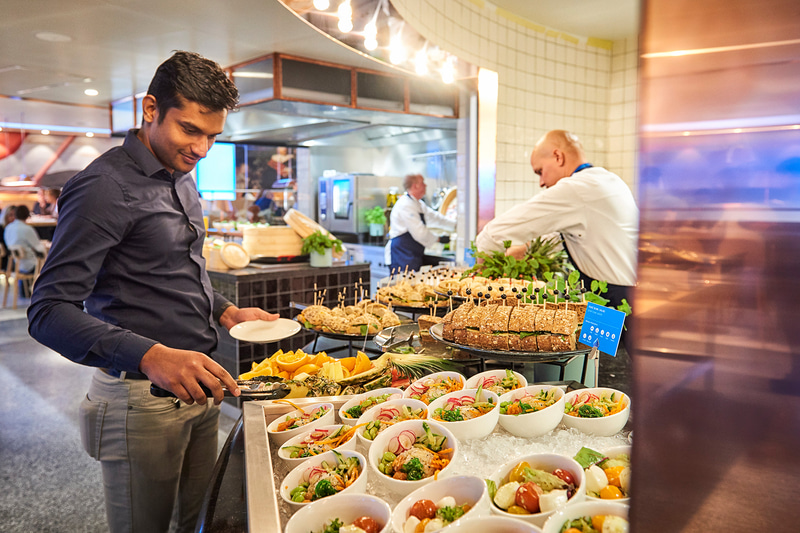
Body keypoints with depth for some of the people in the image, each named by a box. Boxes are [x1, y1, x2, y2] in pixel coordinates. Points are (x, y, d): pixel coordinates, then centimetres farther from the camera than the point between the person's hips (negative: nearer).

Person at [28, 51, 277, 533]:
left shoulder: (182, 179, 12)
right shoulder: (105, 187, -16)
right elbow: (49, 312, -21)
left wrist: (226, 311, 6)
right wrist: (151, 356, -34)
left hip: (196, 384, 8)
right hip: (143, 398, -7)